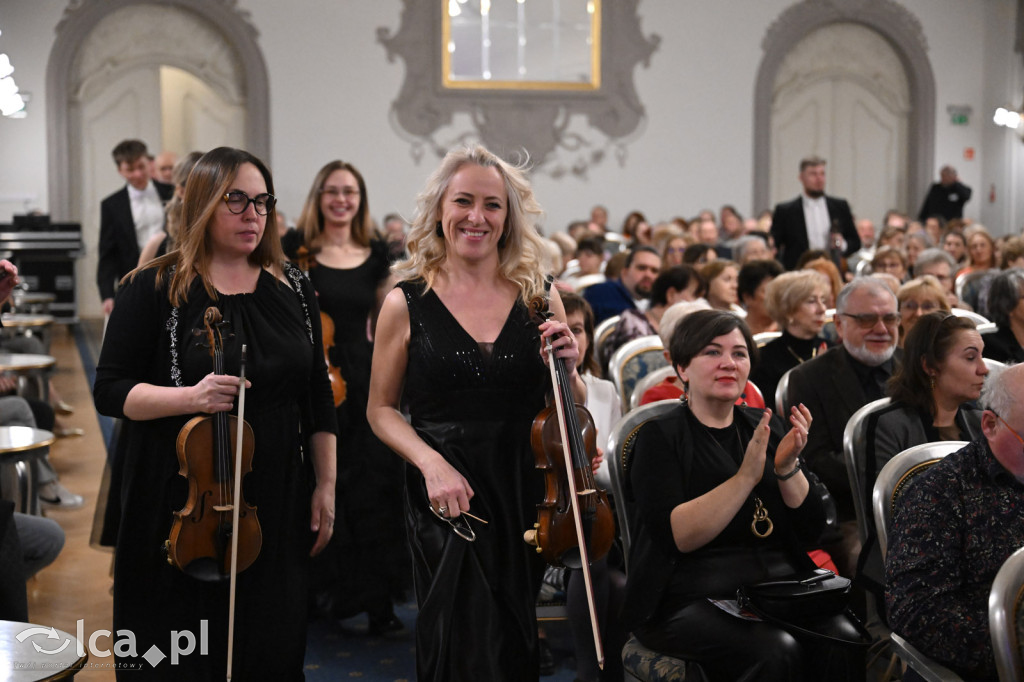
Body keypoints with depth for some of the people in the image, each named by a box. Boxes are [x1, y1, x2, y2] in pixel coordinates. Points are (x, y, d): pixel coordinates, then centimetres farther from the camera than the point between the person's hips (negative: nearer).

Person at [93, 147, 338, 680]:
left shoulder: (293, 288, 7)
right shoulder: (154, 289, -4)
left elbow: (318, 397, 11)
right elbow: (110, 391, -7)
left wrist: (326, 485, 7)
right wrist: (189, 397, -23)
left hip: (276, 507, 3)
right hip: (182, 509, -3)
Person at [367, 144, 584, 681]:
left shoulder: (539, 297, 3)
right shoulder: (407, 303, -3)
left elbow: (573, 410, 11)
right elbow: (382, 410, 2)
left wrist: (569, 368, -10)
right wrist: (431, 462, -14)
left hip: (528, 496, 3)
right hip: (447, 502, -2)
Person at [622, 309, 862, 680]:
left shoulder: (767, 428, 14)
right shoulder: (659, 436, -1)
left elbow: (812, 531, 8)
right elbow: (675, 536, -16)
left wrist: (788, 467, -10)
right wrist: (746, 476, -23)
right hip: (690, 598, -4)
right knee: (776, 650, -31)